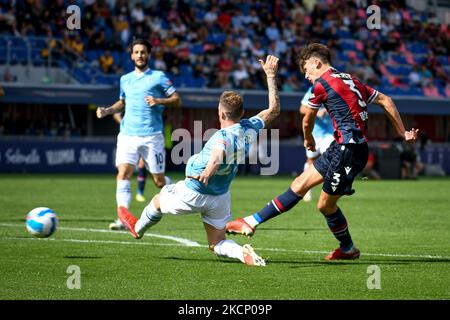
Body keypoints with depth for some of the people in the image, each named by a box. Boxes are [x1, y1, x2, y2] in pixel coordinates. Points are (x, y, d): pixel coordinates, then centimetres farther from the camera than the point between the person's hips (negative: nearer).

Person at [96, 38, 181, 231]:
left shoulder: (158, 77, 1)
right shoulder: (125, 79, 15)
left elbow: (177, 100, 0)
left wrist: (158, 101, -16)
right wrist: (107, 111, 12)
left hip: (152, 136, -3)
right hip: (127, 135, 3)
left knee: (159, 181, 3)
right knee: (123, 173, -15)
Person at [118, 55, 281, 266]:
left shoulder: (223, 136, -31)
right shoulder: (250, 129, -10)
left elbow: (219, 152, -56)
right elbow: (273, 110, 5)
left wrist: (207, 173, -71)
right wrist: (271, 76, 4)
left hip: (193, 193, -6)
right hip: (221, 197, 6)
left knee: (158, 200, 26)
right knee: (217, 245, 13)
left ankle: (138, 228, 53)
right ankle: (244, 253, -19)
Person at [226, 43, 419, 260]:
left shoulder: (322, 83, -7)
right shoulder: (350, 80, 17)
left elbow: (307, 121, 7)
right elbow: (386, 101, 18)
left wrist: (308, 140, 28)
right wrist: (403, 133, 21)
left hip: (348, 150, -9)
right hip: (340, 148, 9)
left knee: (325, 205, -3)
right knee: (300, 184, 13)